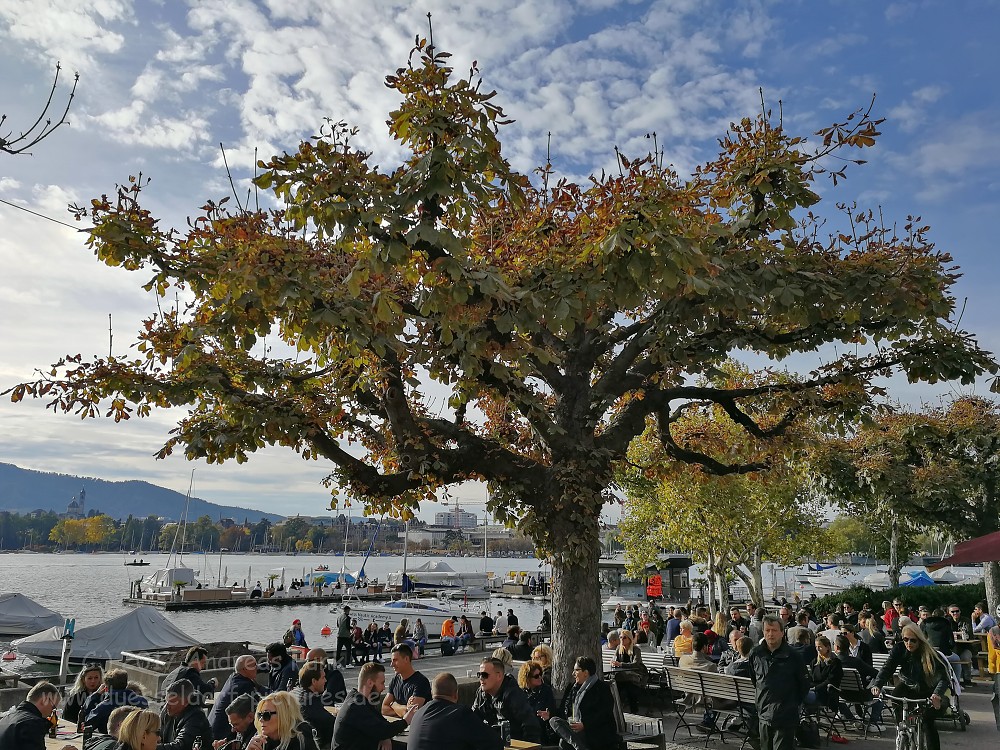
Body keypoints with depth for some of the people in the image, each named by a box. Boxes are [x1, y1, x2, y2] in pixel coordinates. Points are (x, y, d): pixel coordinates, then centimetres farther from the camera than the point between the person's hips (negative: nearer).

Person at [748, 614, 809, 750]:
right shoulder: (755, 653, -1)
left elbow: (804, 684, 3)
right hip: (764, 712, 4)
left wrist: (795, 703, 7)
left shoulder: (793, 656, -10)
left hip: (786, 715, -4)